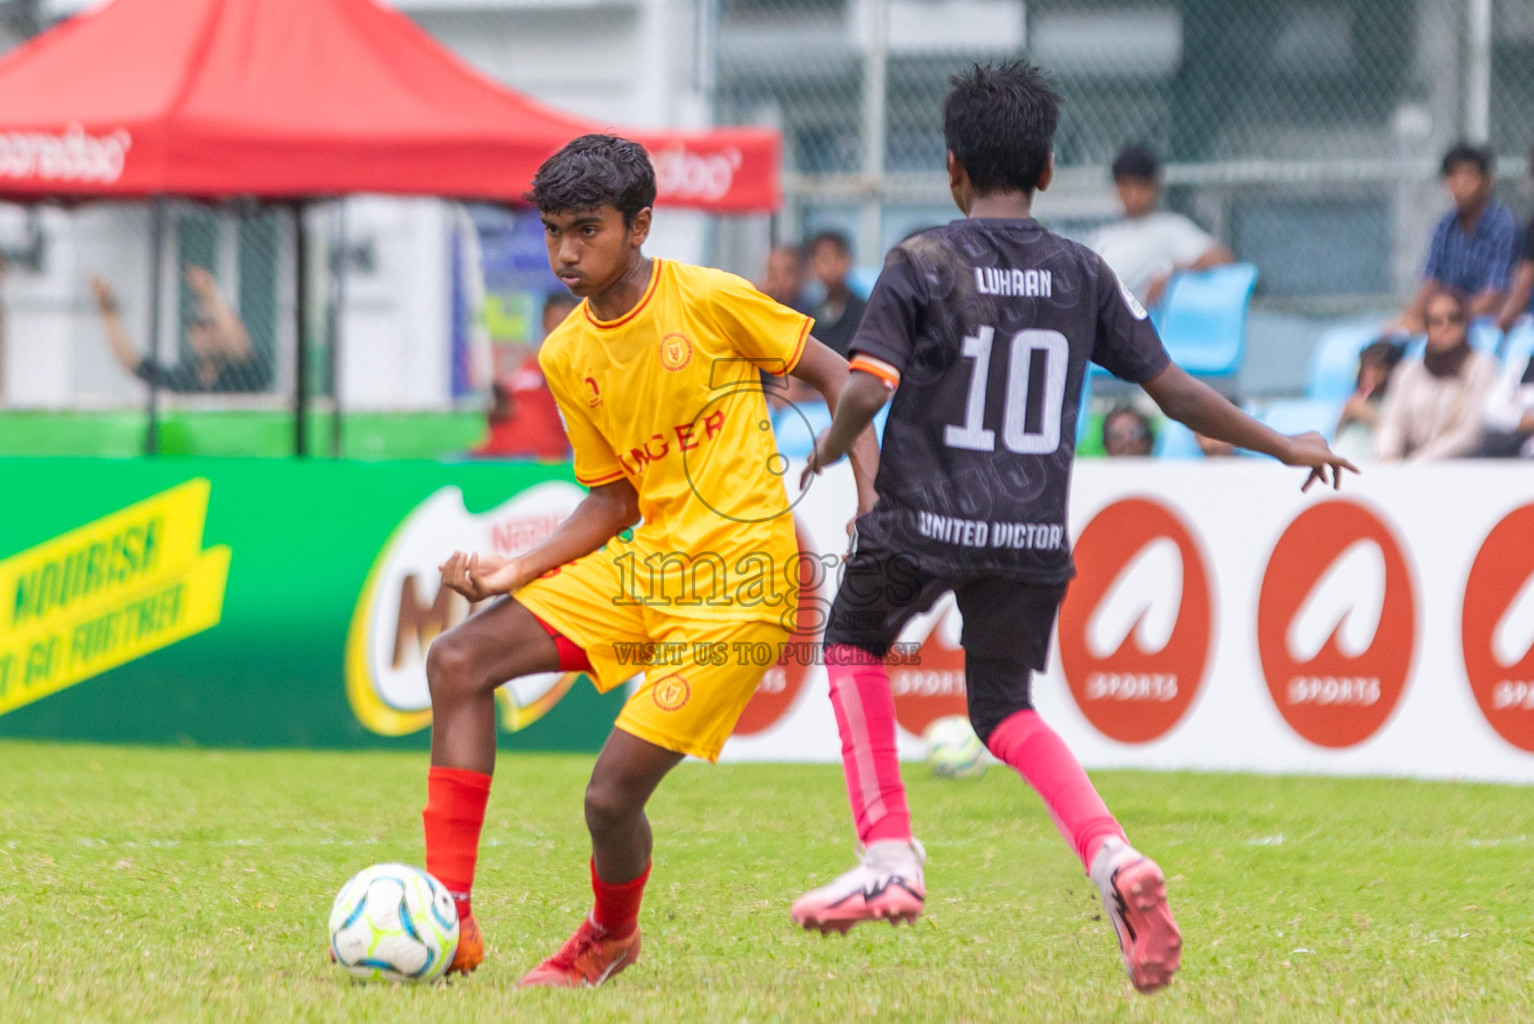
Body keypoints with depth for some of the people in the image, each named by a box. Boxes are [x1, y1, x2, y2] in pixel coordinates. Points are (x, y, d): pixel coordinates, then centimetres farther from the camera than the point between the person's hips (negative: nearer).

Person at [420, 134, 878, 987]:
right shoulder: (566, 357, 7)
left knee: (612, 795, -11)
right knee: (459, 662, -6)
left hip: (737, 576, -7)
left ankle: (613, 935, 25)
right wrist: (515, 572, 1)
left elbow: (834, 373, -3)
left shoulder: (709, 301, -11)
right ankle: (450, 922, -5)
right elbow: (612, 499, 13)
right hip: (644, 564, 7)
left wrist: (873, 497, -14)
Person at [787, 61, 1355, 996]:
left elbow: (866, 390, -14)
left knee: (855, 644, 23)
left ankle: (890, 858, 11)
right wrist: (1286, 447, 17)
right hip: (1034, 536, 4)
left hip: (924, 522, -3)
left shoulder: (922, 264, -4)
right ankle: (1114, 858, -8)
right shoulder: (1085, 275, 5)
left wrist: (829, 453, 7)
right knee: (1005, 708, 18)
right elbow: (1174, 390, 6)